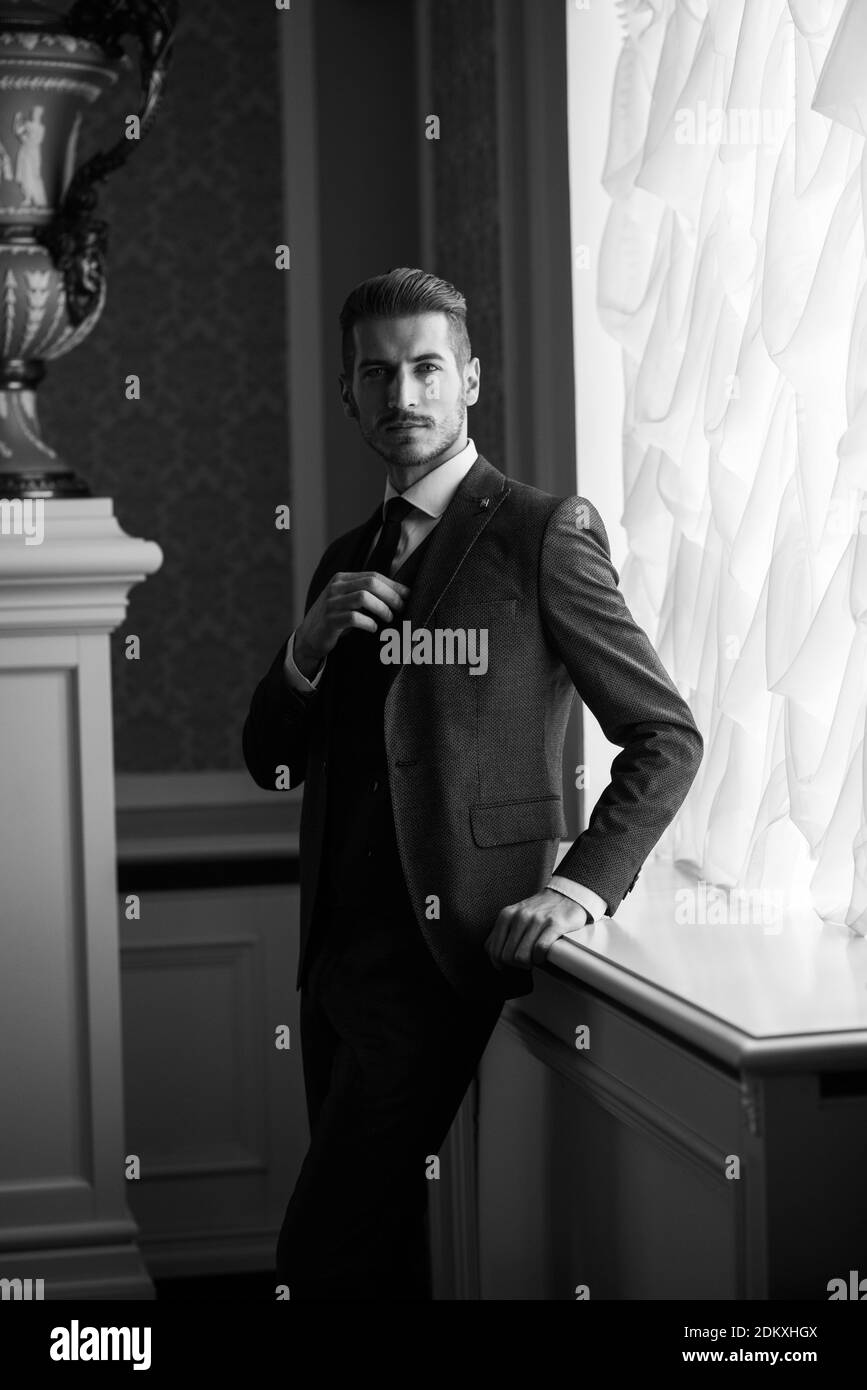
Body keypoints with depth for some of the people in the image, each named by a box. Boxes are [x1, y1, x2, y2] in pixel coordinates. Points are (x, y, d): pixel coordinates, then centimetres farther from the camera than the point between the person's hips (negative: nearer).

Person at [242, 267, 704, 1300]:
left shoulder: (544, 533, -5)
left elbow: (666, 737, -4)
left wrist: (578, 885, -16)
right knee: (377, 1249, 14)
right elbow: (272, 763, 16)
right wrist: (308, 646, -4)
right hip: (336, 950, 7)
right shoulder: (347, 560, 16)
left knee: (323, 1256, -10)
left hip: (441, 953, -7)